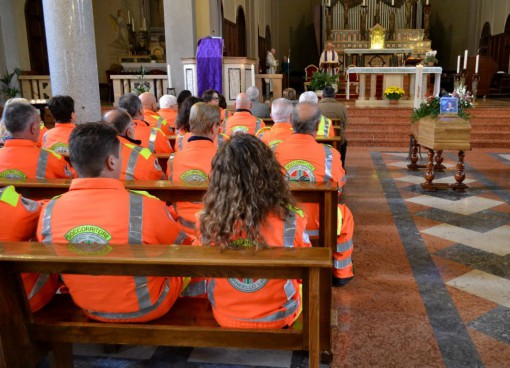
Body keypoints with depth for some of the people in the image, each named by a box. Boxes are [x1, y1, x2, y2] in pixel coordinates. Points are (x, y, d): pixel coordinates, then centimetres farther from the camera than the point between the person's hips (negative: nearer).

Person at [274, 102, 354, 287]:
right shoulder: (330, 154, -19)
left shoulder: (277, 151, -15)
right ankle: (341, 273, 40)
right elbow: (339, 185, 1)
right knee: (345, 215, 30)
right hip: (321, 223, -2)